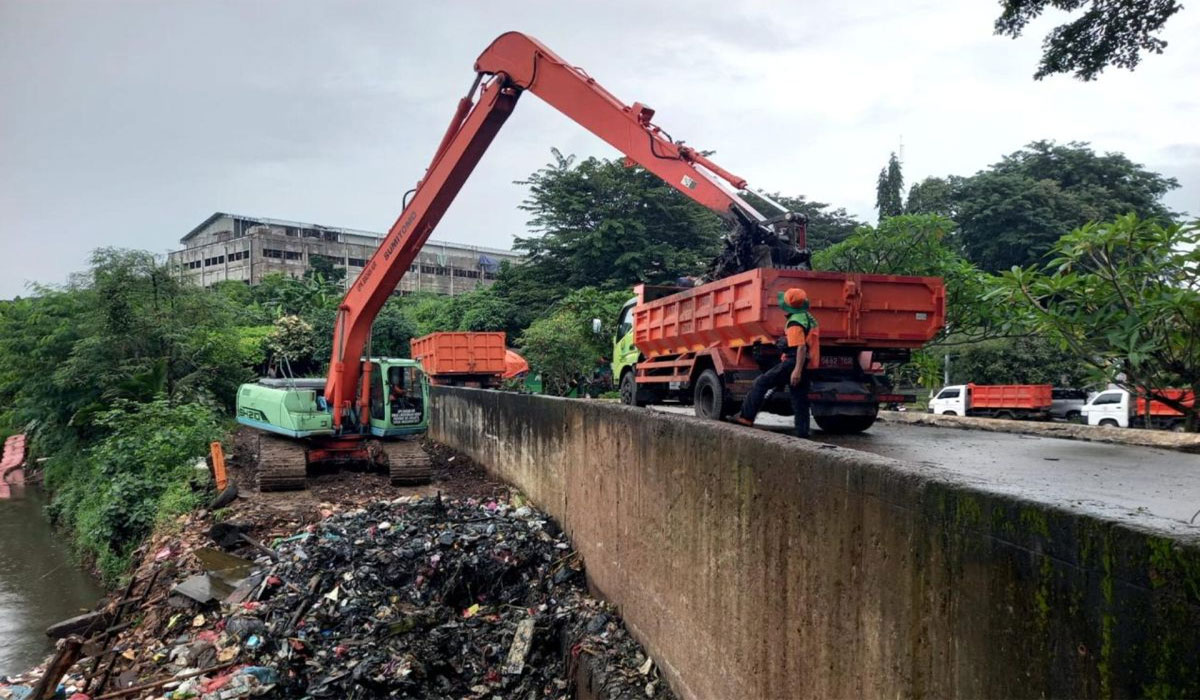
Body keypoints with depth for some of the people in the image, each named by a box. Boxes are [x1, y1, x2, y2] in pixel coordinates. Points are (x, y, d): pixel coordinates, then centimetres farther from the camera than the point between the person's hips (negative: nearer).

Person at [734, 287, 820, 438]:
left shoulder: (795, 322, -16)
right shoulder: (809, 318, 15)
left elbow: (801, 347, -24)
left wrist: (797, 370, -29)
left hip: (793, 363, -9)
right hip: (806, 365, 9)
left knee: (761, 382, -3)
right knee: (800, 400, 11)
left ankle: (746, 416, -2)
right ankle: (802, 433, 11)